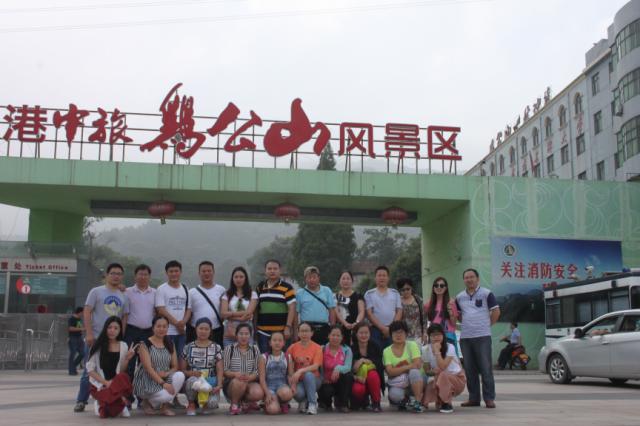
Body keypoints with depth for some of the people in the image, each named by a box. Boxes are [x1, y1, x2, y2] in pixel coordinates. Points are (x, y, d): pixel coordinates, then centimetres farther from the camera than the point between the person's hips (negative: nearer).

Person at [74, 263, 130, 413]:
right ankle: (81, 401, 10)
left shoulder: (123, 297, 12)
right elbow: (86, 312, -5)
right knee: (89, 371, 0)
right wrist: (89, 333, -13)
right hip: (95, 338, -4)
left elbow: (125, 317, 13)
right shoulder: (96, 291, 1)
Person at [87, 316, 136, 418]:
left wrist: (127, 359, -11)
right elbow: (90, 369, -4)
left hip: (116, 383, 3)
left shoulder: (123, 346, 9)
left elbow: (122, 372, 6)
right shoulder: (97, 346, 0)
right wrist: (105, 382, -14)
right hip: (99, 384, -3)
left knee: (123, 377, -34)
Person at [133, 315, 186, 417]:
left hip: (165, 379, 5)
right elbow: (148, 368, -17)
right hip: (147, 382, -5)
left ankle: (165, 406, -9)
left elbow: (175, 367, 5)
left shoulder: (170, 344, 7)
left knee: (180, 375, -26)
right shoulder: (145, 344, -9)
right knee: (166, 395, -31)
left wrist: (166, 373, -18)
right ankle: (148, 402, 4)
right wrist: (163, 383, -26)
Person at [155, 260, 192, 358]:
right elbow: (161, 310, -10)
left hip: (182, 331, 5)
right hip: (167, 331, -5)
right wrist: (176, 323, -13)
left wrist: (183, 322, -8)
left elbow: (188, 309, 12)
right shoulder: (161, 289, -2)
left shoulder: (185, 289, 14)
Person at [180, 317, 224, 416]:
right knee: (193, 380, -38)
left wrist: (219, 385, -18)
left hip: (210, 383, 0)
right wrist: (191, 373, -17)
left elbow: (220, 369, -1)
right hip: (193, 380, 0)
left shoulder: (216, 348, 4)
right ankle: (191, 404, -6)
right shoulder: (188, 348, 4)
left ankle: (204, 403, 10)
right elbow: (182, 370, 5)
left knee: (213, 403, -31)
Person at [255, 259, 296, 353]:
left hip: (281, 332, -4)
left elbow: (292, 308, -6)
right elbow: (255, 308, 17)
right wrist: (254, 327, 11)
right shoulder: (260, 287, 12)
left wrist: (288, 327, -13)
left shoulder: (287, 287, -2)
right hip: (262, 332, 4)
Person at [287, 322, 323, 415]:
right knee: (298, 393, -33)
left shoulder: (317, 348, -4)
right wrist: (292, 383, -16)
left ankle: (312, 404, -19)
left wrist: (300, 371, -30)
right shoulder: (293, 347, 1)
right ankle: (303, 402, 6)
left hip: (313, 379, 0)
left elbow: (315, 366, -17)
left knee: (308, 374, -35)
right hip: (298, 380, 0)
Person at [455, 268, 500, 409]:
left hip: (482, 336, -5)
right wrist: (466, 324, 12)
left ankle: (489, 398, 1)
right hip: (465, 337, 5)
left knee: (486, 368, -4)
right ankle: (473, 398, 15)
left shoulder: (486, 294, -1)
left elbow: (496, 311, 0)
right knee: (469, 370, 8)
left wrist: (487, 325, -1)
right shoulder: (459, 297, 13)